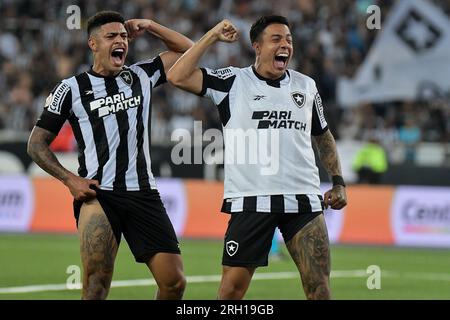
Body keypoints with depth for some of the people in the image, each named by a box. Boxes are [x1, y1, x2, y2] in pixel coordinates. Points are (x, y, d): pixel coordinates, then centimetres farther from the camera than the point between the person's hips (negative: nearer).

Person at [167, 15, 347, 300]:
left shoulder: (306, 86, 14)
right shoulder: (233, 82, 3)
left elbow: (323, 136, 27)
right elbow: (178, 77, -9)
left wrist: (338, 182, 17)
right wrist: (213, 37, -5)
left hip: (303, 200, 3)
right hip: (251, 200, -3)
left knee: (319, 286, -3)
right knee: (233, 286, -3)